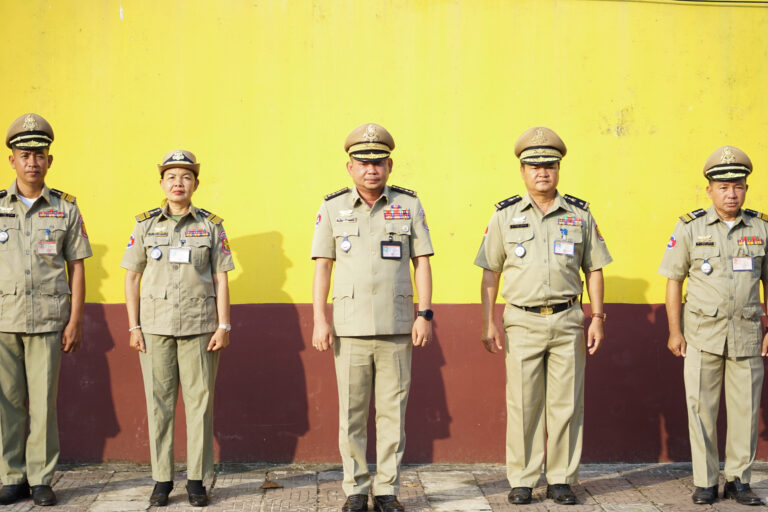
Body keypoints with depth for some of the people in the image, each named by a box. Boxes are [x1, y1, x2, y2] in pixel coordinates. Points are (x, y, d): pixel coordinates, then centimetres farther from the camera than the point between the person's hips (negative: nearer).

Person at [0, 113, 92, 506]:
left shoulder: (65, 209, 5)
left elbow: (76, 267, 5)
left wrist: (76, 320, -2)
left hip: (48, 320, -1)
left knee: (43, 400, 0)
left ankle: (41, 480, 10)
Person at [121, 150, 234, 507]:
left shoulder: (211, 226, 4)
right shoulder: (146, 225, 6)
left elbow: (221, 279, 3)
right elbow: (131, 277, 6)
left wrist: (223, 326, -5)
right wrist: (133, 327, -1)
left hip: (199, 326, -1)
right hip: (155, 326, 1)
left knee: (199, 401, 1)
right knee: (159, 402, 3)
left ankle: (197, 480, 10)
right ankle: (162, 480, 13)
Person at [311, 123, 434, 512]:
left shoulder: (409, 206, 5)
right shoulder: (333, 209, 5)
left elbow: (421, 262, 5)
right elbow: (322, 266, 4)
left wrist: (425, 314, -3)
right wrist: (319, 320, -3)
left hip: (397, 328, 0)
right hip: (350, 328, 0)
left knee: (392, 411, 4)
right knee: (352, 413, 3)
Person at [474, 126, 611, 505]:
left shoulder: (580, 214, 7)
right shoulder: (505, 215, 4)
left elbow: (593, 269, 10)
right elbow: (490, 272, 5)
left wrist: (597, 318, 2)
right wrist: (488, 323, -2)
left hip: (567, 321, 1)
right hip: (522, 321, -1)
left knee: (566, 403, 4)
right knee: (522, 404, 2)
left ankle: (561, 479, 14)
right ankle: (522, 481, 12)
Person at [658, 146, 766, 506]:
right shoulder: (690, 228, -2)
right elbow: (674, 281, 1)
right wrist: (674, 331, -4)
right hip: (703, 334, -1)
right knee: (702, 408, 1)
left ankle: (738, 480, 18)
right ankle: (705, 483, 12)